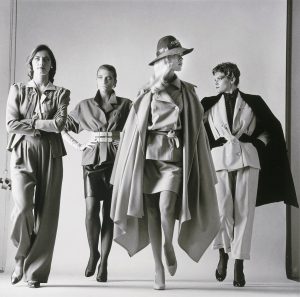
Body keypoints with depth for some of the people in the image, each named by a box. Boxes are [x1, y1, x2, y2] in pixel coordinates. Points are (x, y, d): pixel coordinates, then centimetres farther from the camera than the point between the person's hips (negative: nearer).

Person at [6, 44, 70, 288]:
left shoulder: (61, 93, 11)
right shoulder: (17, 90, 12)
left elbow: (60, 124, -5)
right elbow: (11, 124, 0)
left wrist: (30, 123, -4)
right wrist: (44, 126, -4)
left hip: (50, 154, 1)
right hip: (22, 152, -1)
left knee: (46, 212, -3)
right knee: (23, 207, -17)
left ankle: (35, 271, 5)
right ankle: (21, 257, 9)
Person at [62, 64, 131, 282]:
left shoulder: (126, 105, 6)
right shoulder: (85, 106, 11)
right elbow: (64, 127, 18)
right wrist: (78, 146, 8)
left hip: (115, 160, 0)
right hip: (93, 160, 1)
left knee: (109, 212, 0)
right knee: (91, 209, -12)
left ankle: (104, 262, 8)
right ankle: (93, 252, 11)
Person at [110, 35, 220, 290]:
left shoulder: (187, 91, 10)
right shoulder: (147, 92, 10)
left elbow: (196, 126, 11)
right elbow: (135, 125, 12)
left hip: (175, 155, -1)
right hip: (149, 154, 1)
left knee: (166, 207, -18)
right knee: (151, 211, -1)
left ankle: (169, 246, 12)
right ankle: (159, 268, 10)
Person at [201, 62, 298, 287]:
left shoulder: (253, 102, 12)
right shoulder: (209, 104, 15)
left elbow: (272, 128, 18)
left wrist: (257, 142, 6)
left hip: (247, 159, 0)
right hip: (220, 159, 0)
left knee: (244, 212, -4)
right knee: (222, 210, -13)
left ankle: (239, 265, 0)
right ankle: (223, 255, 9)